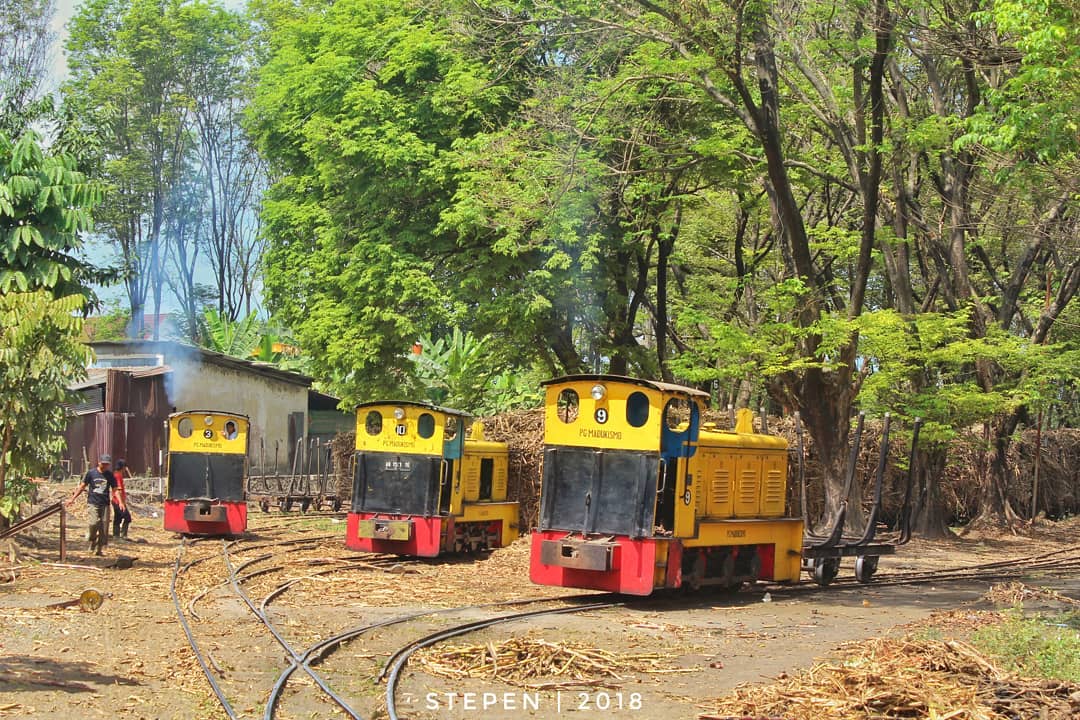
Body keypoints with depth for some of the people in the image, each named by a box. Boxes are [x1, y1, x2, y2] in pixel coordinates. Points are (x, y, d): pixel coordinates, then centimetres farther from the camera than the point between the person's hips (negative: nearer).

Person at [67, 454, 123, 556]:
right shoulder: (91, 473, 2)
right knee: (94, 522, -21)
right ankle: (92, 540, 6)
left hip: (105, 504, 2)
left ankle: (99, 549, 8)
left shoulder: (110, 475, 7)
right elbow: (82, 486, 8)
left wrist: (120, 502, -8)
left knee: (103, 527, -2)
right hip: (93, 502, -2)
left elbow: (114, 490, 7)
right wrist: (72, 498, 6)